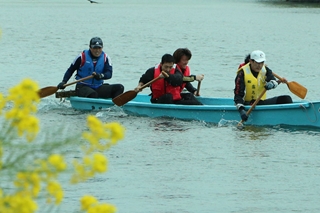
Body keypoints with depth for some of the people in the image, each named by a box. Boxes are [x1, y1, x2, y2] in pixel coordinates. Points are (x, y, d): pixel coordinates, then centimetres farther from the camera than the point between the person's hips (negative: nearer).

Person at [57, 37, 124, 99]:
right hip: (82, 87, -4)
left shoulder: (105, 58, 7)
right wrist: (63, 82, -4)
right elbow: (70, 70, 9)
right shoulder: (82, 56, -1)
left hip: (98, 88, 4)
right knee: (93, 94, -39)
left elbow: (109, 74, -5)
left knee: (119, 87, -17)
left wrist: (101, 76, -28)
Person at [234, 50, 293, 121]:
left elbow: (273, 80, -14)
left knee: (286, 99, -11)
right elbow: (238, 95, -15)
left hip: (261, 102, 5)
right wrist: (241, 109, -32)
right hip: (248, 104, -5)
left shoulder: (265, 70, 5)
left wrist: (271, 84, -41)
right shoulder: (242, 73, -11)